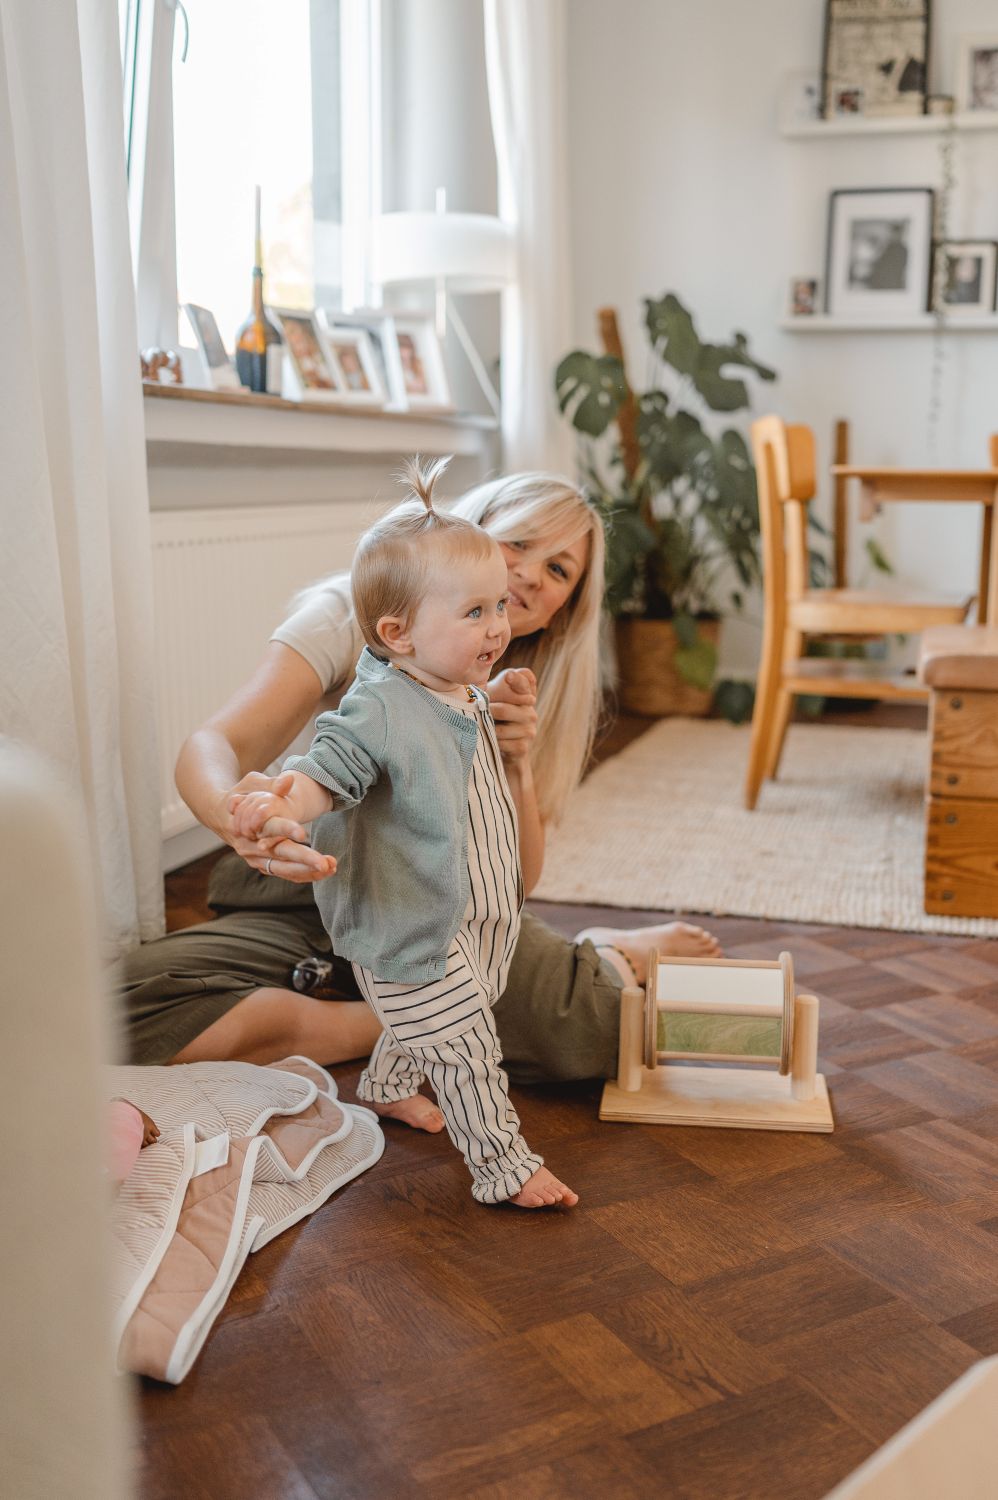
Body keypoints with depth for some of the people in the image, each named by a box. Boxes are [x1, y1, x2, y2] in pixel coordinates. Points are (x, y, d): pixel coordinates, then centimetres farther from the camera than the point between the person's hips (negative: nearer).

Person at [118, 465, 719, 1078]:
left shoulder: (519, 694, 2)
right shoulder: (349, 614, -9)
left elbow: (514, 880, -5)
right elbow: (217, 745, -23)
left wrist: (516, 763, -24)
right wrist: (234, 814, -47)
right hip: (300, 906, 0)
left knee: (599, 1028, -30)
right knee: (133, 1000, -31)